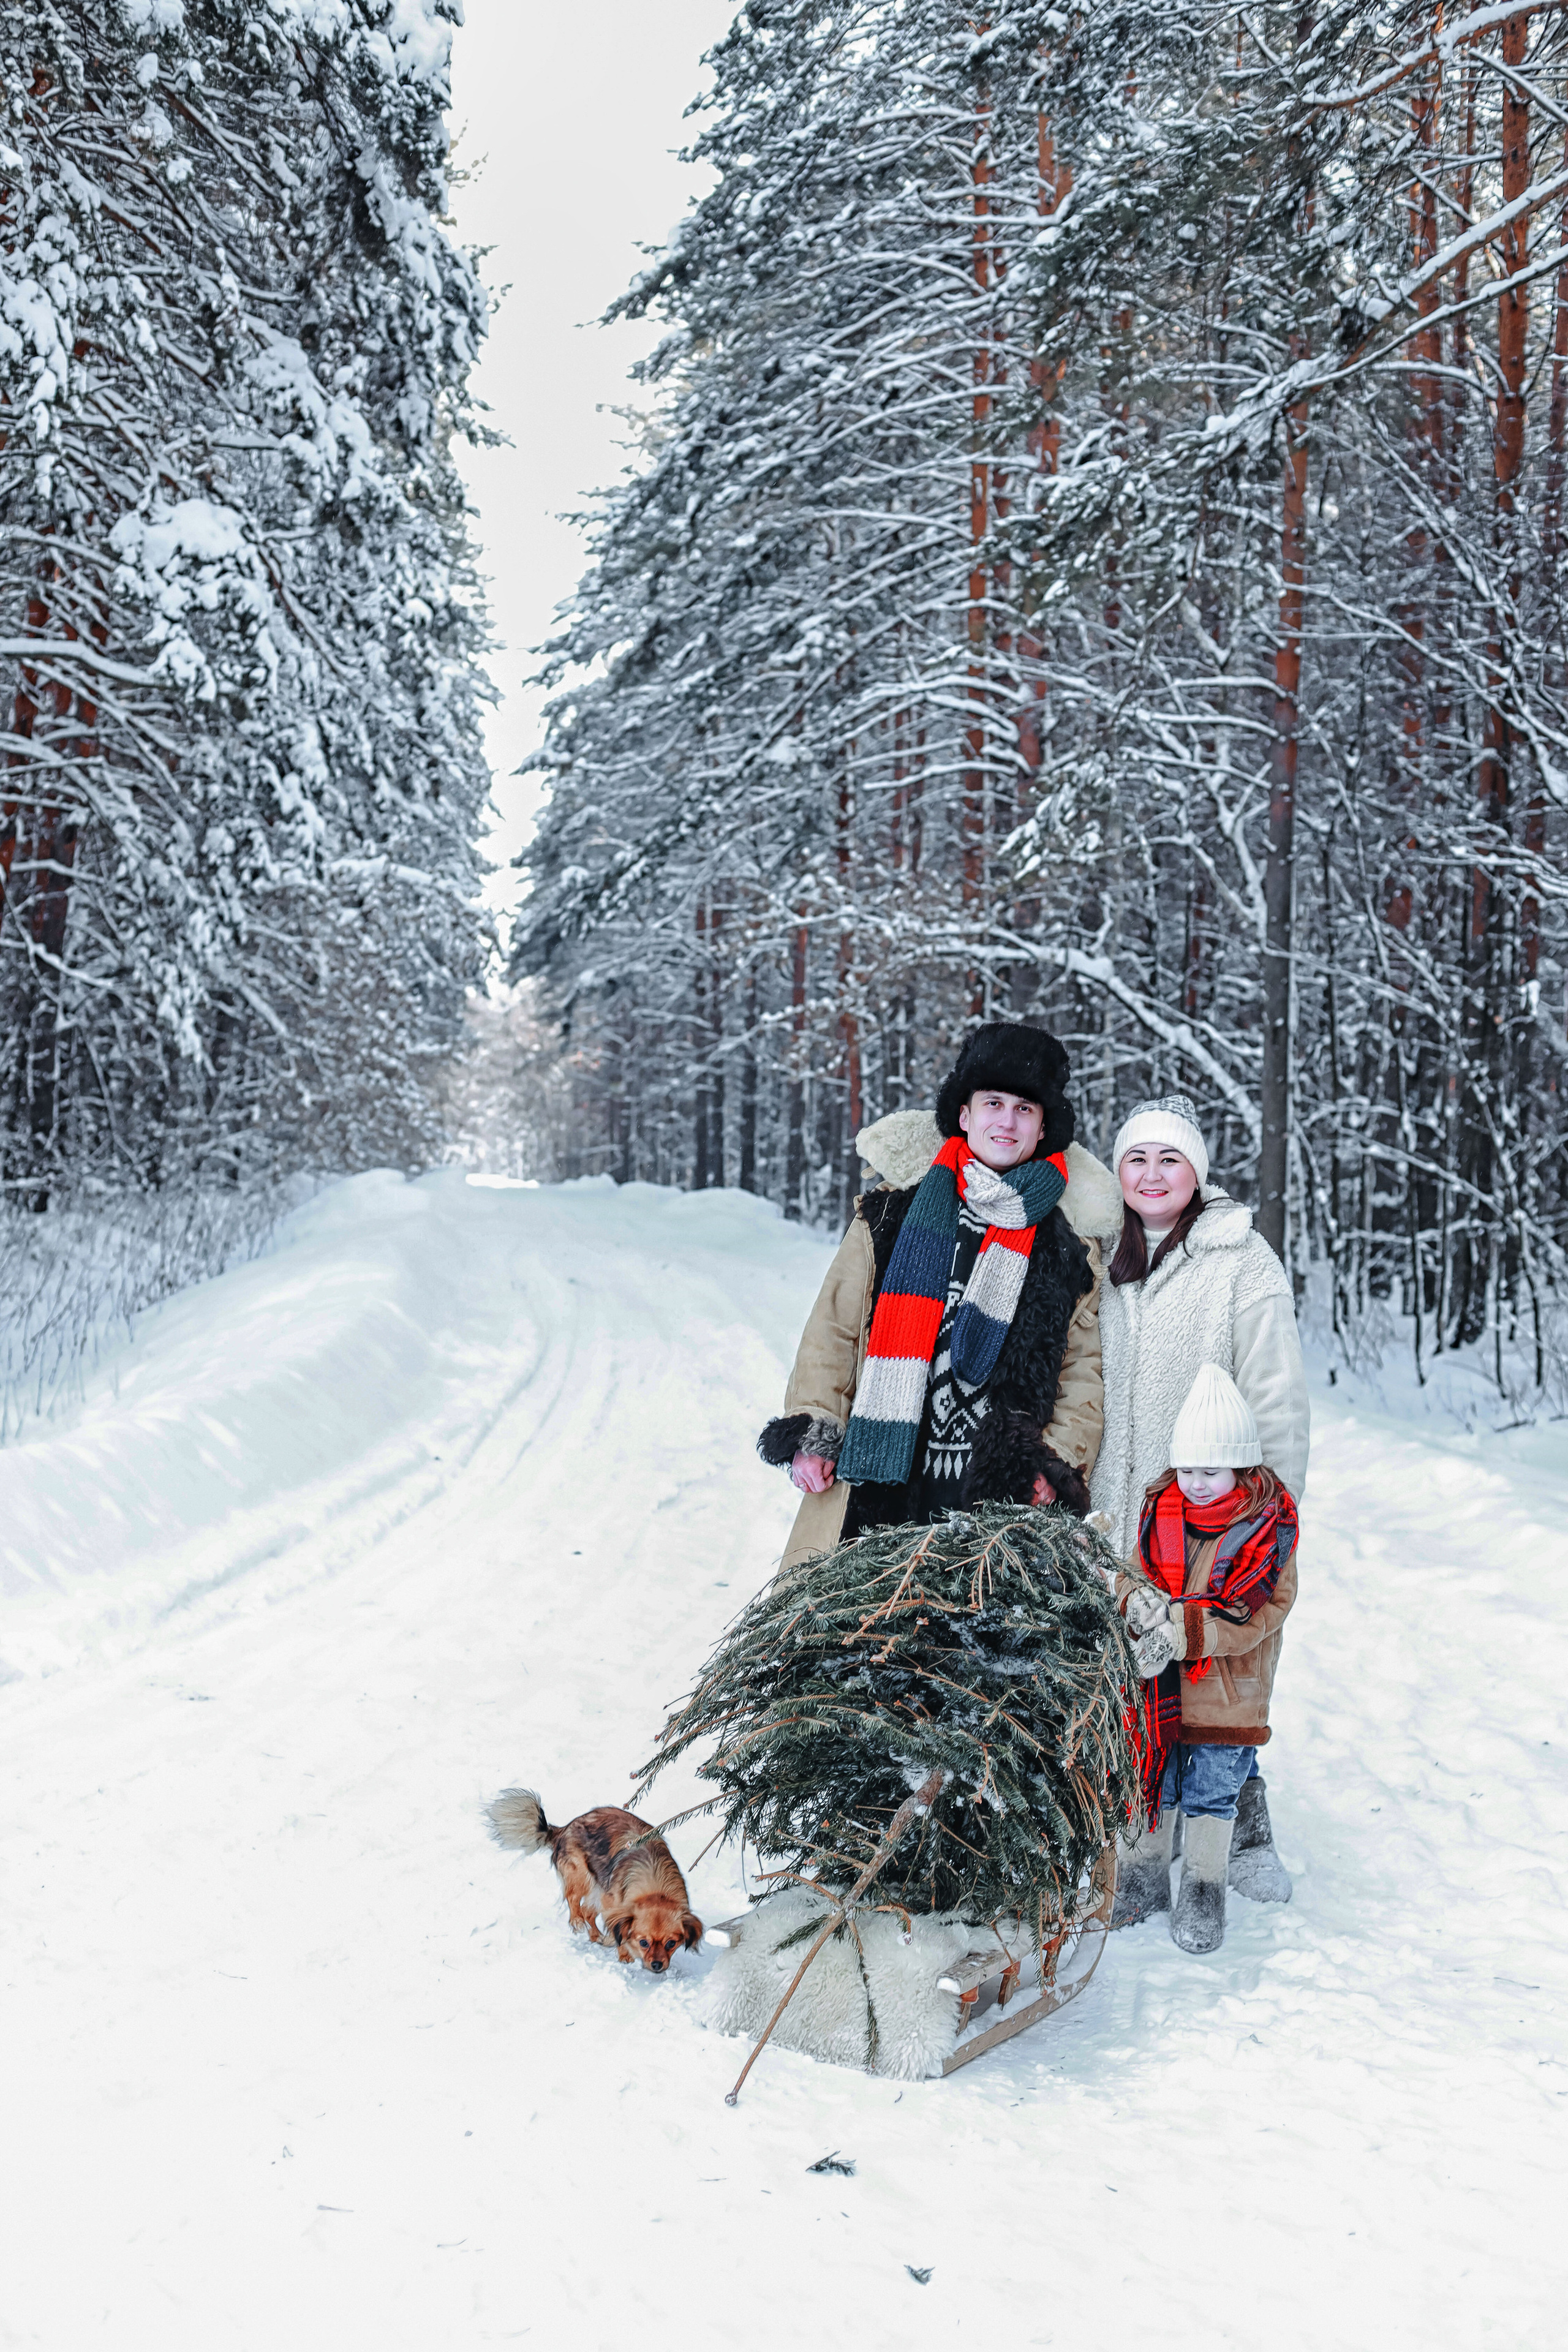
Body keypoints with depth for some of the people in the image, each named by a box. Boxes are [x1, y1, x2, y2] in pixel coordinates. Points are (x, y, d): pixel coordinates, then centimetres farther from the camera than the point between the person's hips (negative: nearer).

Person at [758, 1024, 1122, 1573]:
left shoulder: (1069, 1246, 7)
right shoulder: (891, 1213, 7)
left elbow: (1086, 1369, 10)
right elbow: (834, 1328, 10)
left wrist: (1059, 1464, -1)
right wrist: (813, 1430, 2)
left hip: (995, 1495, 0)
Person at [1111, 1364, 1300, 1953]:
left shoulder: (1267, 1527, -12)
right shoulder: (1160, 1511, 1)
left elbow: (1255, 1616, -16)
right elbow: (1132, 1573, 6)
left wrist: (1186, 1632, -27)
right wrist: (1137, 1598, -19)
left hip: (1227, 1689, -3)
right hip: (1155, 1684, 4)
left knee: (1212, 1790, 7)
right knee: (1151, 1777, 15)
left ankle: (1205, 1887, 24)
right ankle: (1146, 1871, 33)